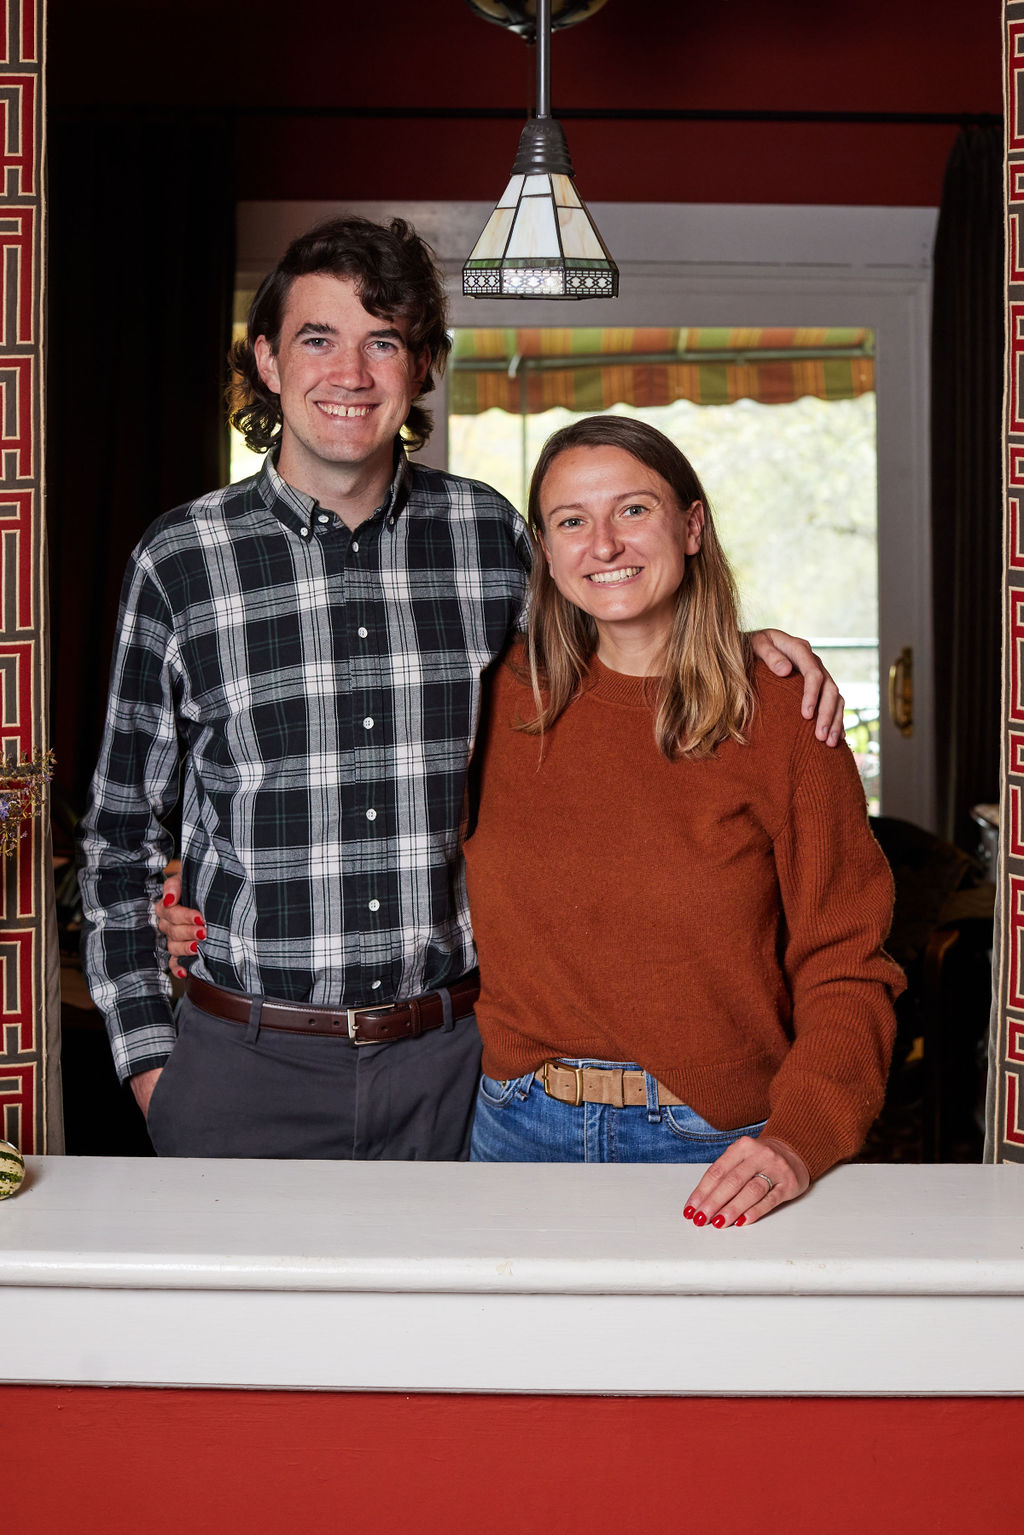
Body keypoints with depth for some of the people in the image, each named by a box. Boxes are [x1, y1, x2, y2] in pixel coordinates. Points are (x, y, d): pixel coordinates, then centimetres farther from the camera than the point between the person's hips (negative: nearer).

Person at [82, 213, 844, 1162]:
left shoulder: (488, 535, 2)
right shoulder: (180, 561, -3)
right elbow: (120, 832, 4)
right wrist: (147, 1055, 0)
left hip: (451, 1059, 2)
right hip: (247, 1065, -1)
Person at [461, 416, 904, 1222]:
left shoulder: (781, 716, -6)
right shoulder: (502, 699, 2)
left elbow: (845, 969, -8)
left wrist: (798, 1139, -21)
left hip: (715, 1148, -2)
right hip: (521, 1131, 3)